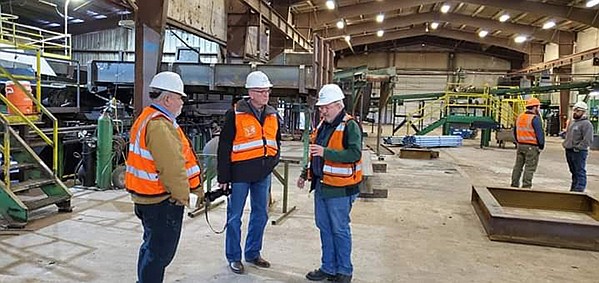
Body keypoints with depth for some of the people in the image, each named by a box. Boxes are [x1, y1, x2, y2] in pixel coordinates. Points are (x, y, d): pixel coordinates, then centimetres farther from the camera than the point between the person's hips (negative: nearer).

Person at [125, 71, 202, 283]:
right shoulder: (160, 125, -22)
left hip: (146, 196, 11)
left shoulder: (147, 118, 14)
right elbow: (172, 168, -26)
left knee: (151, 246, 24)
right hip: (161, 200, -11)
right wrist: (182, 195, -13)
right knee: (161, 251, 1)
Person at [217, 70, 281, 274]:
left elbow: (276, 141, 21)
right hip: (240, 173, -6)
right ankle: (233, 257, 21)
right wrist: (223, 177, -10)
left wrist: (273, 161, 7)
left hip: (263, 173, 6)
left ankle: (253, 253, 32)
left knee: (260, 215, 15)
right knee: (235, 216, 5)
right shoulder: (235, 114, -11)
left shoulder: (273, 115, 7)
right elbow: (224, 147, -10)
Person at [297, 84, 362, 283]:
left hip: (339, 189, -8)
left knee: (340, 230, 3)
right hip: (321, 185, 8)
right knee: (324, 228, 15)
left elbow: (355, 154, -24)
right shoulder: (323, 125, 14)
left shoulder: (350, 126, -12)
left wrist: (325, 152, -29)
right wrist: (305, 174, 16)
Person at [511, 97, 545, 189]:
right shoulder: (535, 118, -14)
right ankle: (526, 186, -2)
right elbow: (540, 133, -15)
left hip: (520, 145, 7)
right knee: (530, 168, -2)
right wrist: (541, 146, -6)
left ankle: (514, 184, 19)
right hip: (532, 147, -7)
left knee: (518, 166, 14)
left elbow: (515, 132, 17)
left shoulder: (519, 117, 10)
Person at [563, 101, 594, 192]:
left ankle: (579, 190, -4)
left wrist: (577, 148, -19)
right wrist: (565, 144, 14)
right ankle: (573, 189, 25)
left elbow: (588, 140, -19)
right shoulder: (572, 122, 16)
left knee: (580, 172, -5)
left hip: (579, 152, -9)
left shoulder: (586, 124, -12)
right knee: (574, 172, 17)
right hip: (569, 151, 9)